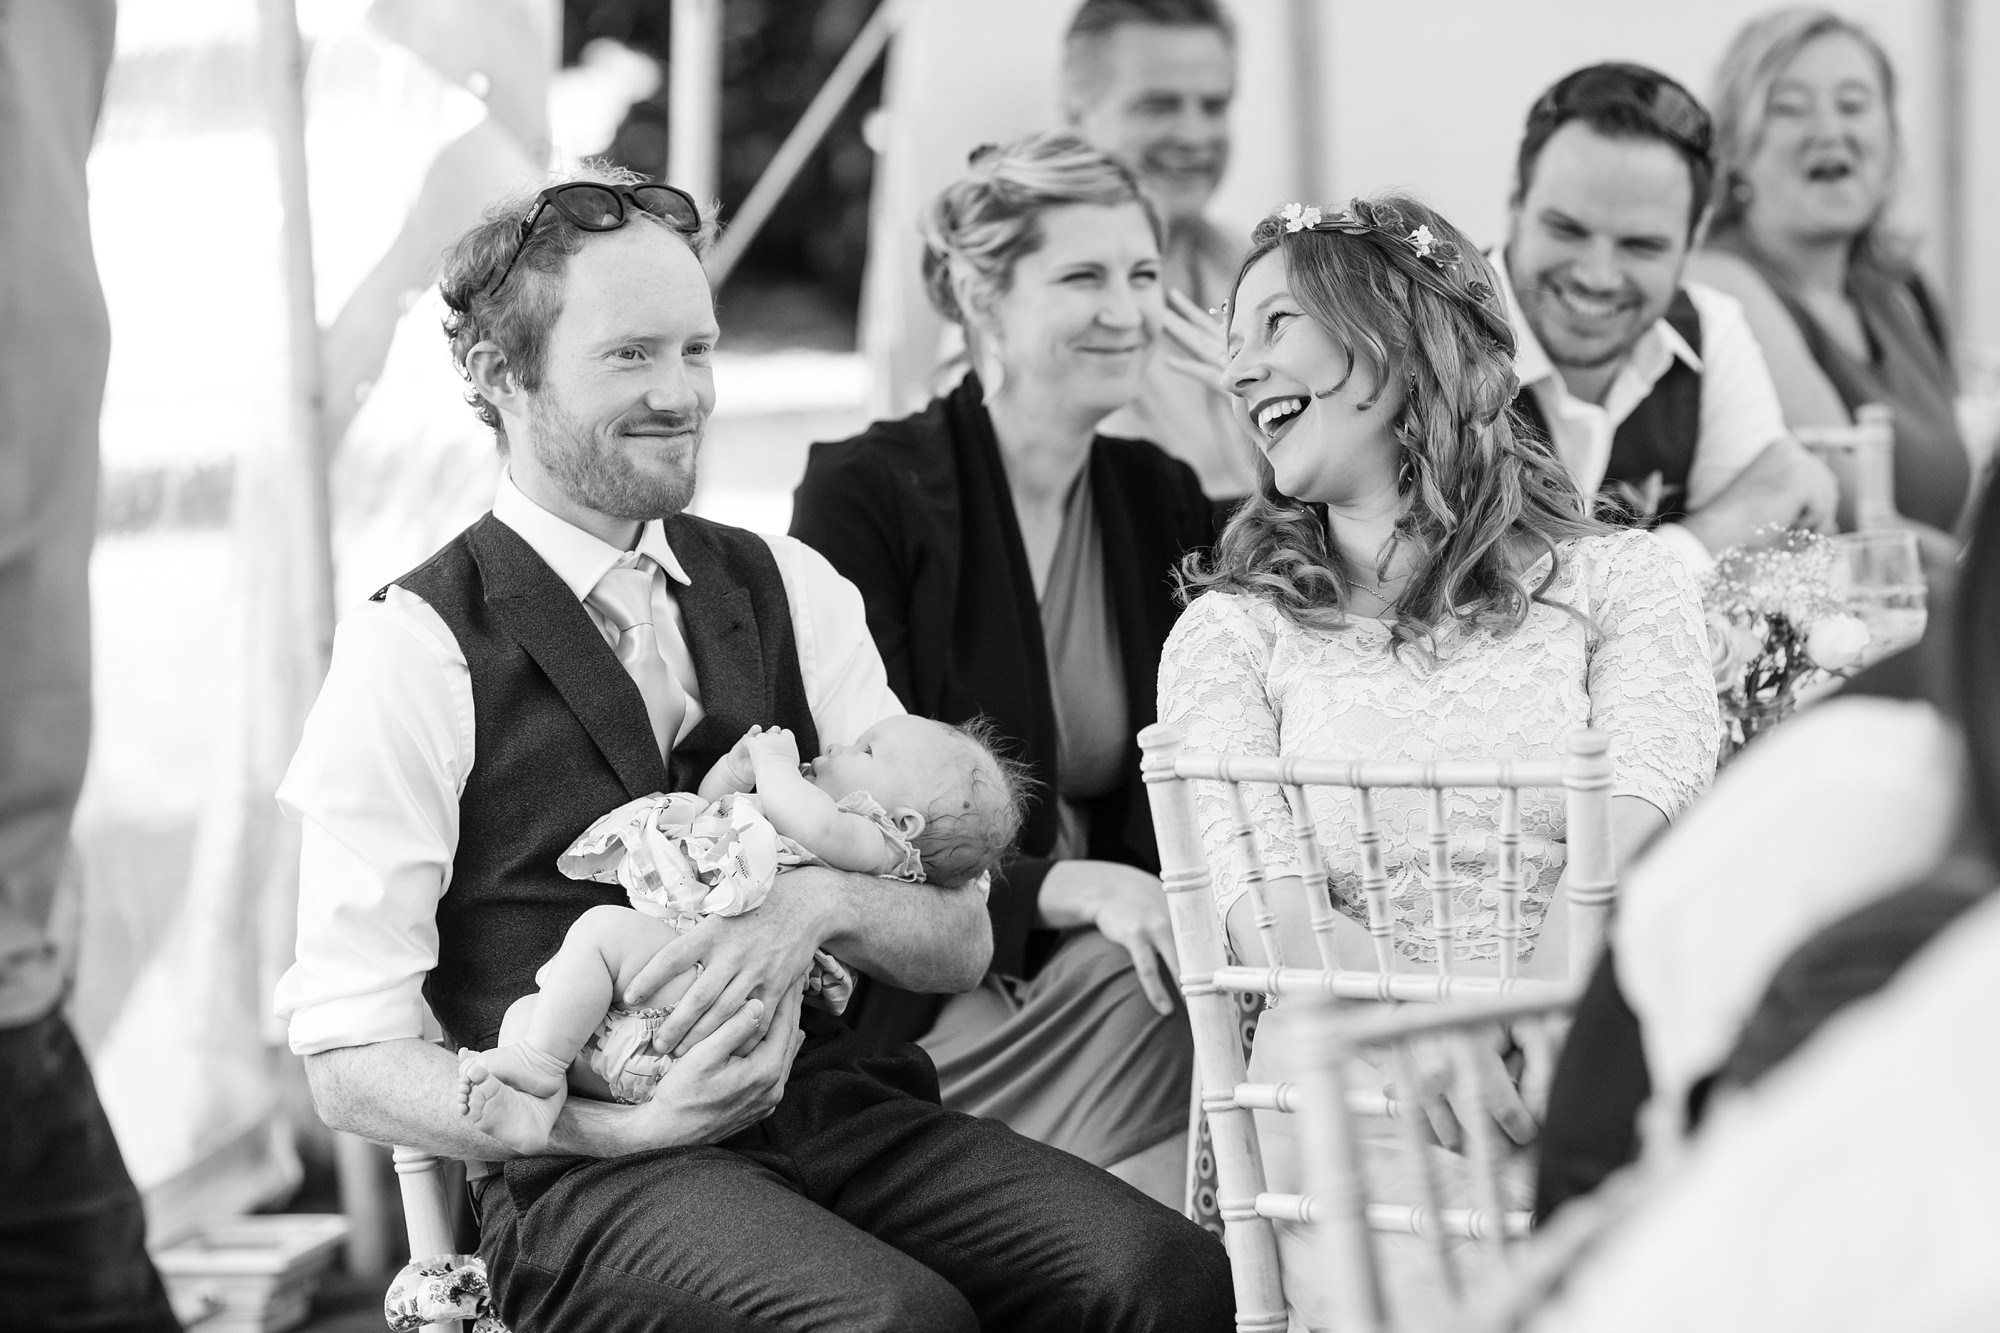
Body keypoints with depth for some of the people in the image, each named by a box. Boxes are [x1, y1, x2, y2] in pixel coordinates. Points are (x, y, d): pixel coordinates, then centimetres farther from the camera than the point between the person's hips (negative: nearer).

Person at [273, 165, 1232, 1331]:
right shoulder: (418, 650, -2)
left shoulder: (789, 591, 13)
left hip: (833, 1102, 5)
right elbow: (352, 1062, -5)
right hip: (592, 1176, -4)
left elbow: (961, 940, 12)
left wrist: (818, 901, -10)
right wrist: (627, 1126, -18)